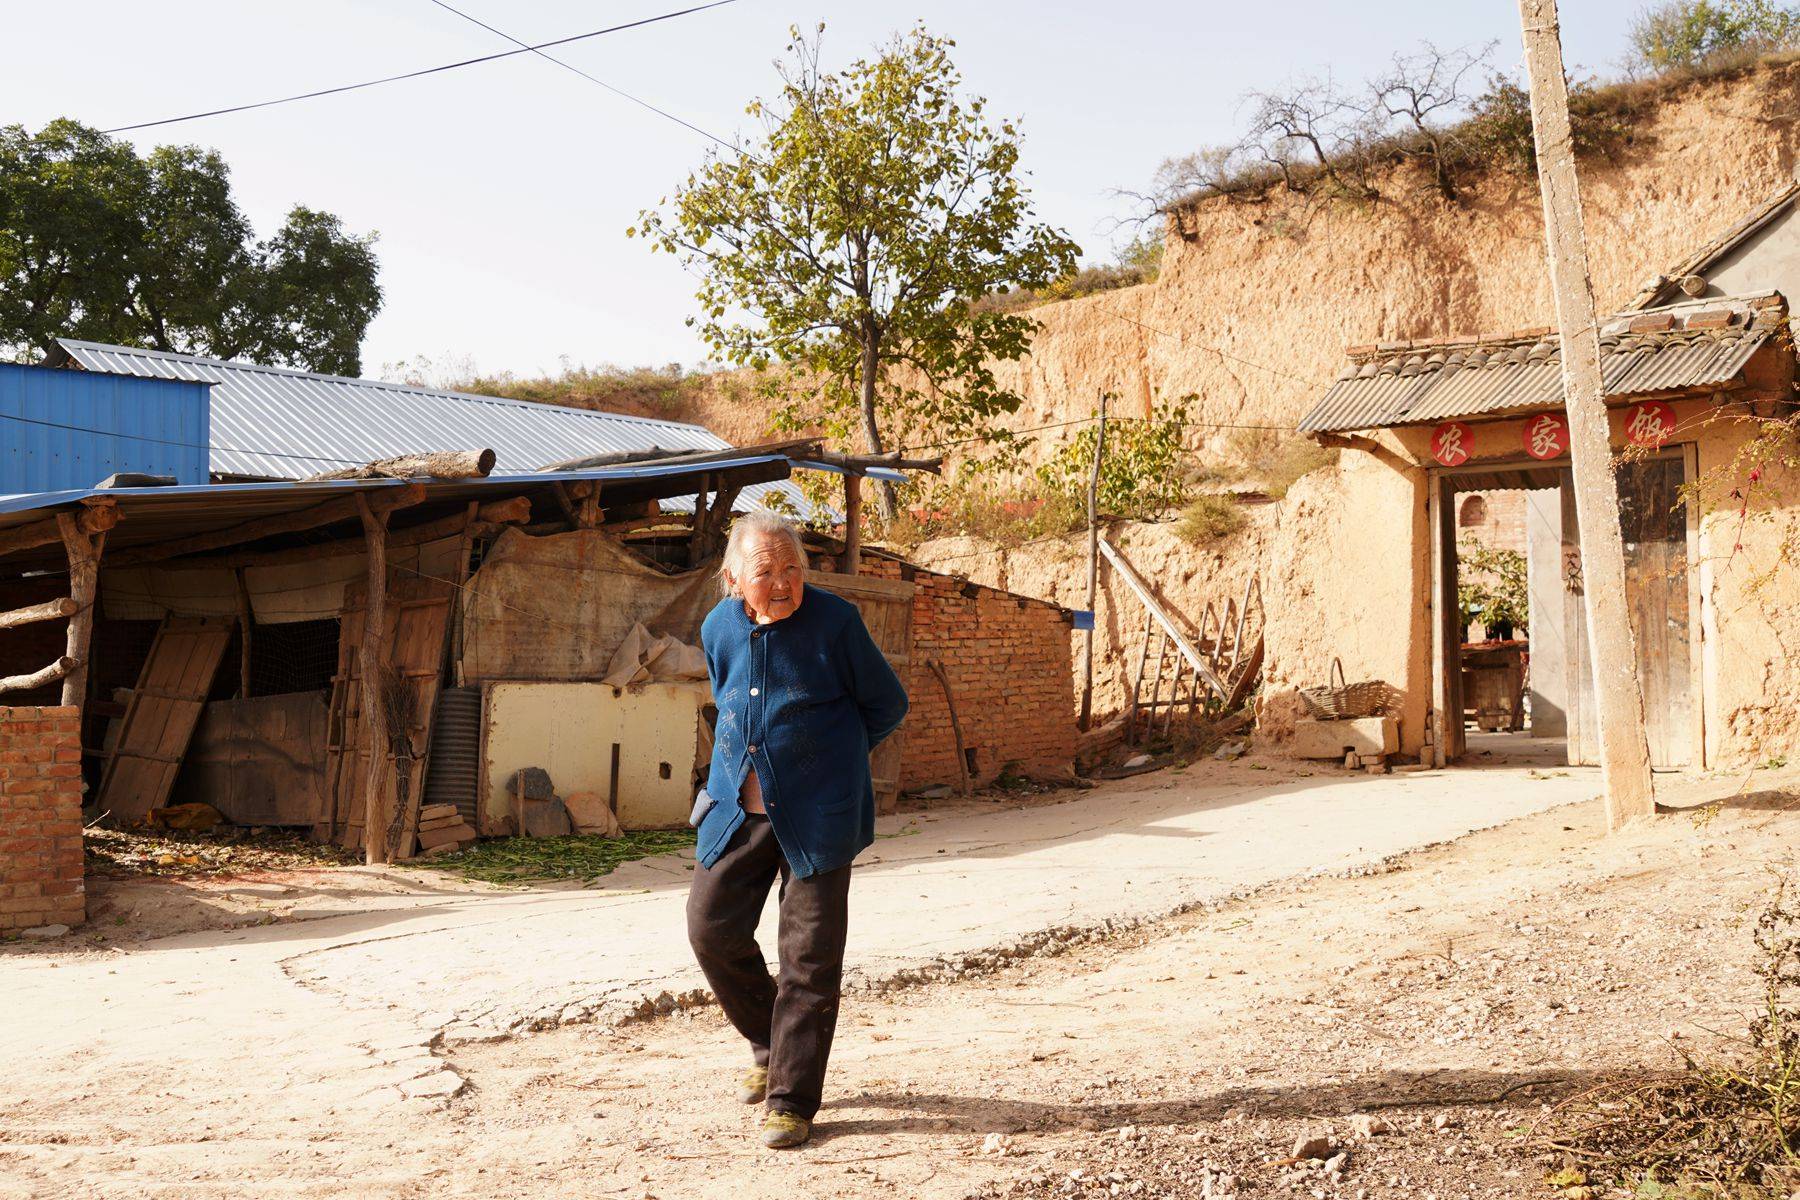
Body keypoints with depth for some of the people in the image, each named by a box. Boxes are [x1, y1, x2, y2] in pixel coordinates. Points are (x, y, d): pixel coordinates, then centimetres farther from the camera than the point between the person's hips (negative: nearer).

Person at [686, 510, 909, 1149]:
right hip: (736, 806, 5)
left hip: (817, 812, -4)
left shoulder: (834, 622, -12)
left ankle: (792, 1097, 10)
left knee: (809, 955, -2)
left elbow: (887, 705, 0)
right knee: (711, 927, 5)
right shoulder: (718, 629, 2)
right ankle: (770, 1043, 30)